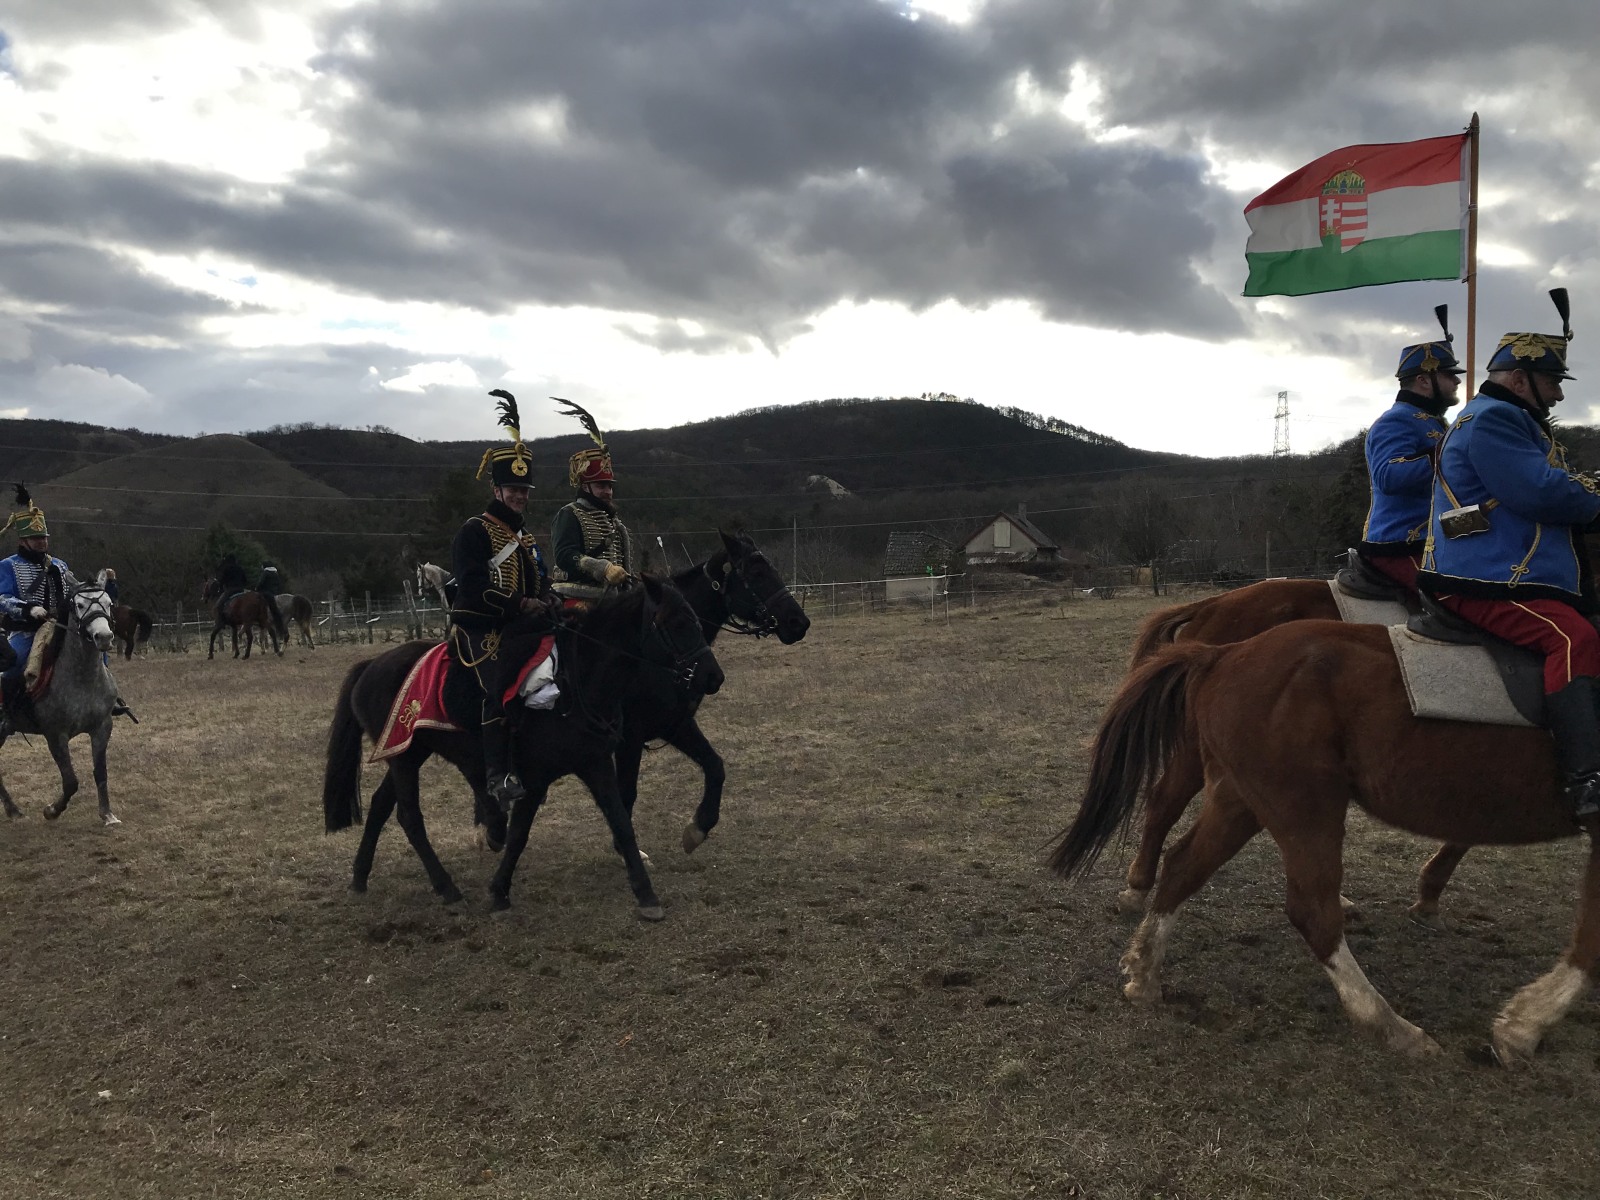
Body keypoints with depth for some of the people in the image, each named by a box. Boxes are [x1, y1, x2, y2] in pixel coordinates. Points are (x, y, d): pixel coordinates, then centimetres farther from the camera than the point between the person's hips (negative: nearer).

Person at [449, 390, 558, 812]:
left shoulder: (525, 538, 22)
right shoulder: (474, 531, -5)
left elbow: (541, 583, 22)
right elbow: (471, 586, -17)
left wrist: (547, 601, -2)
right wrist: (521, 605, -21)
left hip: (523, 625, 8)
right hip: (480, 627, -8)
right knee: (501, 675, -30)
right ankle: (498, 774, -29)